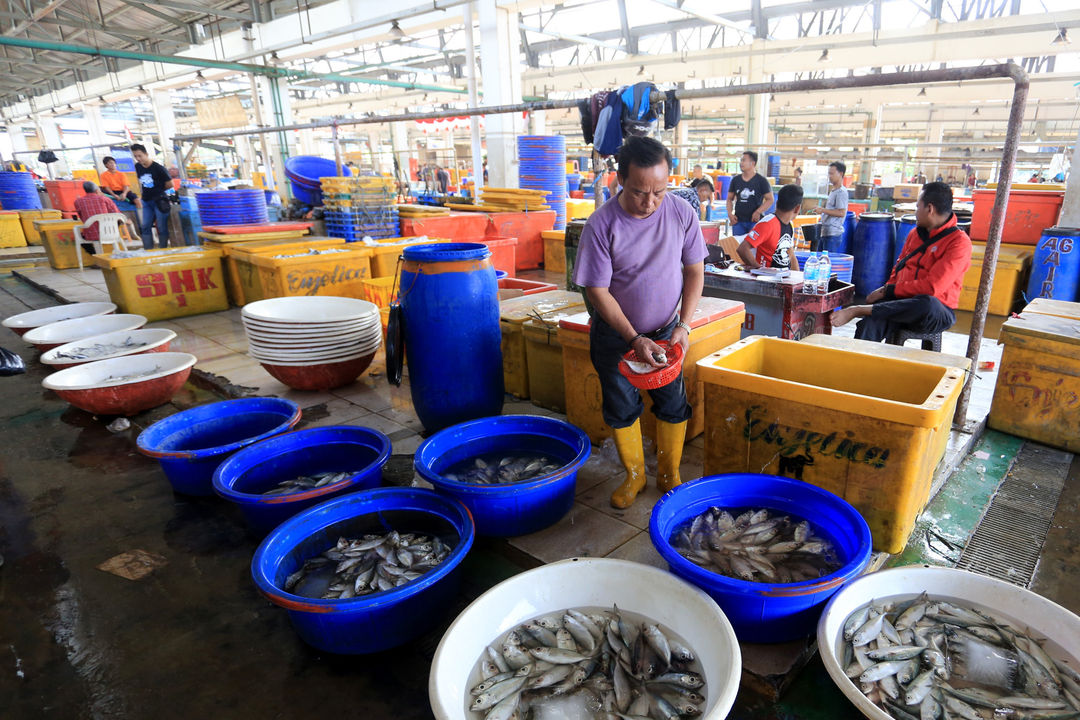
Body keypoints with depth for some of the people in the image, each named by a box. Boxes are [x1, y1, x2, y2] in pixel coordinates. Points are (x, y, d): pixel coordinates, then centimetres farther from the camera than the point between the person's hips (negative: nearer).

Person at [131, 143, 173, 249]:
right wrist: (144, 191, 11)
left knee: (162, 227, -2)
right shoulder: (137, 167, 7)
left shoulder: (158, 168, -12)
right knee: (145, 227, 4)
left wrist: (158, 190, 5)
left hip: (159, 201, -7)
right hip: (146, 201, 7)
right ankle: (148, 251, 10)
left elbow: (170, 184, -5)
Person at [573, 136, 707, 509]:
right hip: (615, 332, -2)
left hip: (666, 329, 2)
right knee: (621, 408, 8)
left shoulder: (681, 214, -14)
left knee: (673, 406, 7)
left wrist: (683, 325, -13)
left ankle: (669, 475, 28)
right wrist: (634, 339, -22)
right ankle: (634, 474, 30)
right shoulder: (601, 224, -22)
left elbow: (694, 272, -3)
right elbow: (597, 291, -18)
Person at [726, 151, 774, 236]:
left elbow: (770, 199, -3)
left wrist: (758, 212, -14)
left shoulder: (761, 181, -2)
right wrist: (730, 213, 1)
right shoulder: (735, 180, 9)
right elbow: (730, 198, 16)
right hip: (738, 220, 4)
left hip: (755, 220, -4)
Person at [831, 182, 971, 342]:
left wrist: (888, 290, -13)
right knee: (870, 324, -28)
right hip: (903, 302, 5)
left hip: (937, 313, -5)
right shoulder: (915, 233, 17)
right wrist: (886, 289, 4)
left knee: (928, 304, -42)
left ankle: (859, 309, -34)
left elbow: (932, 287, -17)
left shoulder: (959, 242, -6)